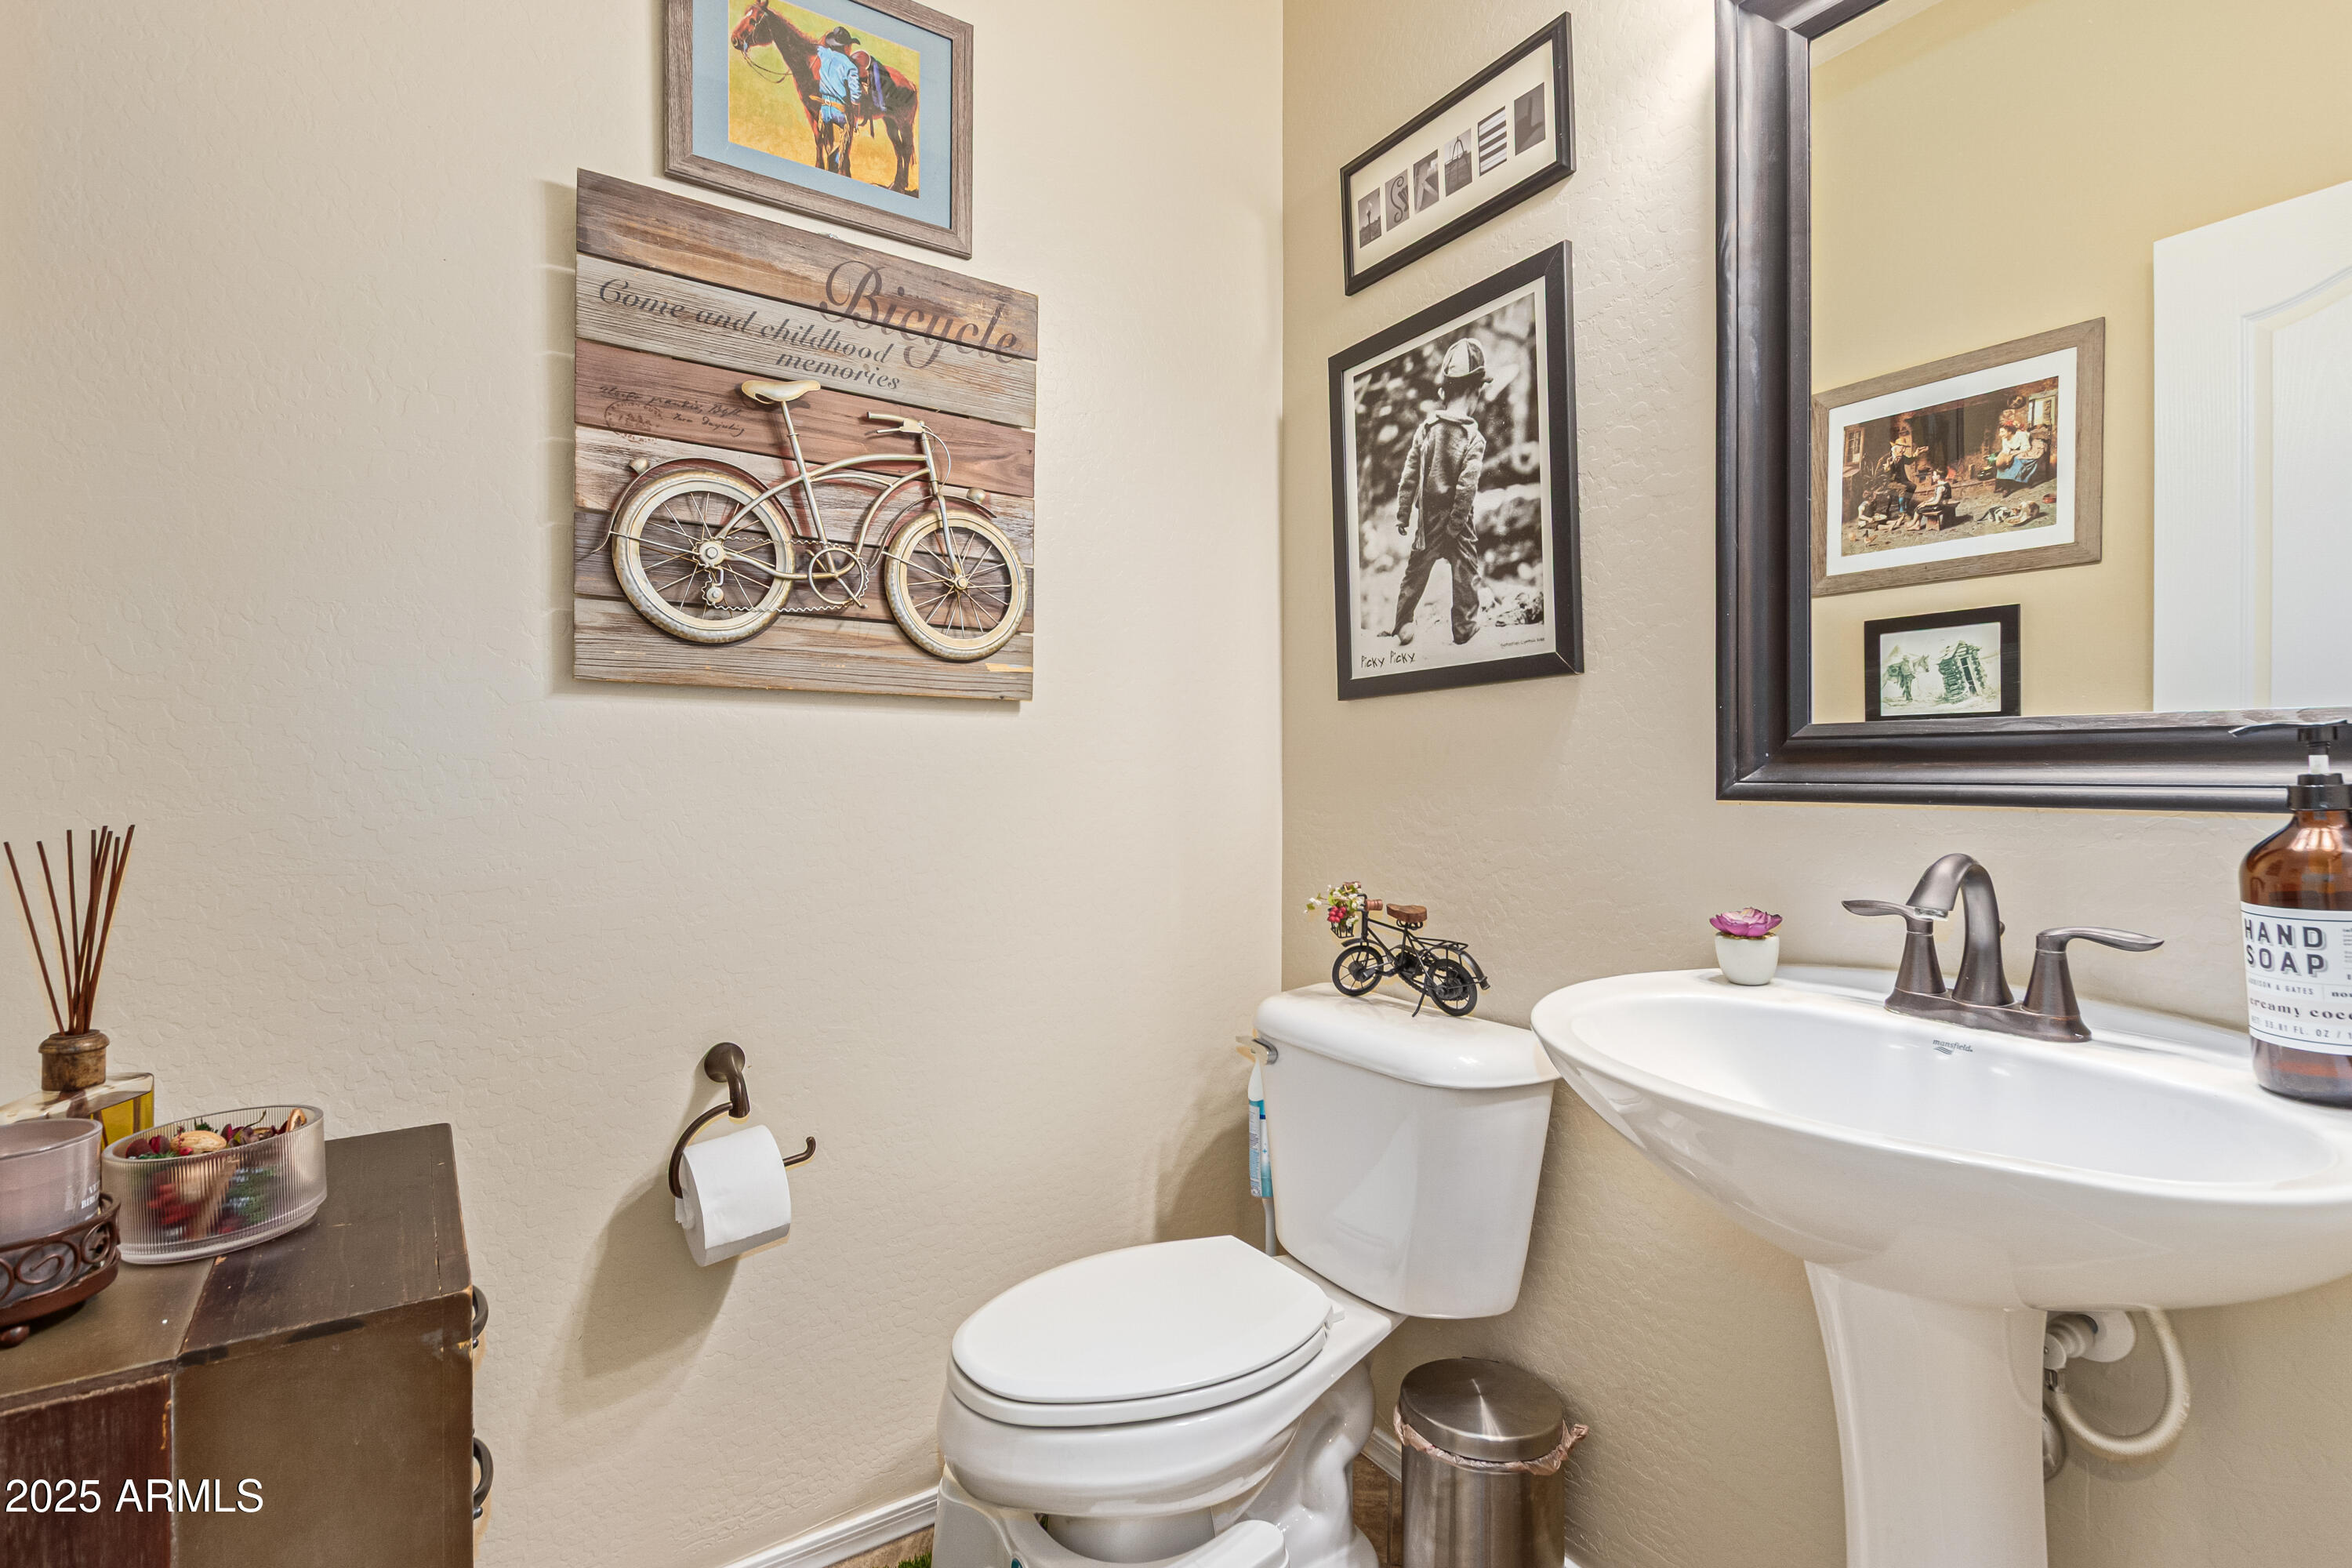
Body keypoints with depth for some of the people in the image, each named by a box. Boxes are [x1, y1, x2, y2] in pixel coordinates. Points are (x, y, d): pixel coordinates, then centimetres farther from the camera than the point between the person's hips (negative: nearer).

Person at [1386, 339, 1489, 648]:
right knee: (1466, 575, 9)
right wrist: (1456, 525, -12)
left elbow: (1408, 477, -2)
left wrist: (1403, 515, 5)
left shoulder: (1426, 428, -3)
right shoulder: (1474, 438, -14)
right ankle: (1465, 631, 16)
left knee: (1416, 570, 14)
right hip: (1457, 519, -4)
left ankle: (1400, 624, 20)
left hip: (1428, 517, 4)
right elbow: (1466, 487, -19)